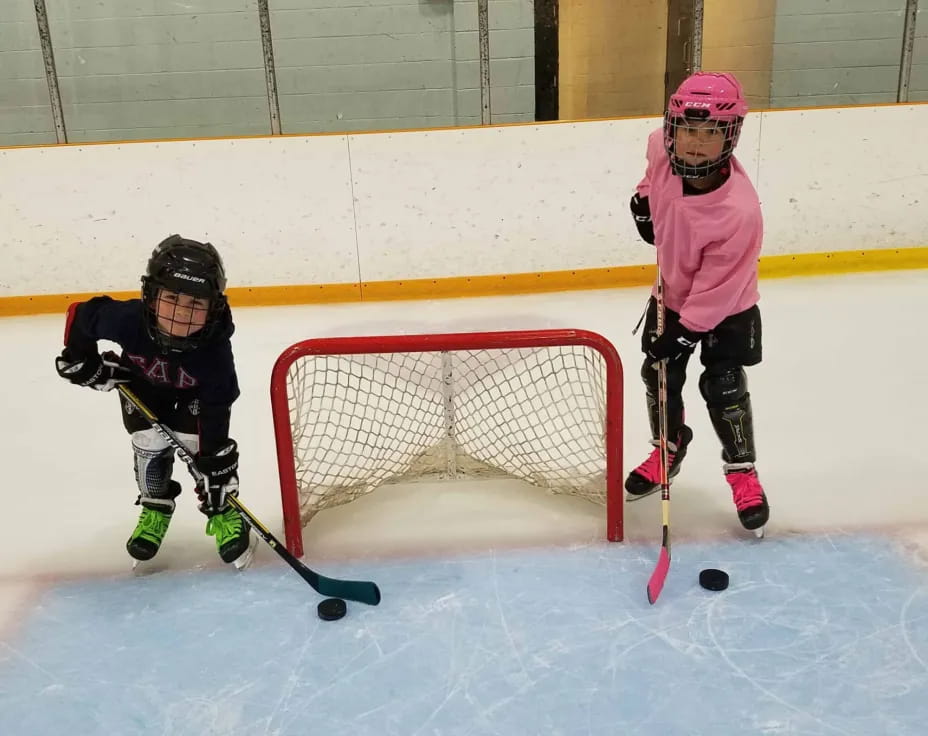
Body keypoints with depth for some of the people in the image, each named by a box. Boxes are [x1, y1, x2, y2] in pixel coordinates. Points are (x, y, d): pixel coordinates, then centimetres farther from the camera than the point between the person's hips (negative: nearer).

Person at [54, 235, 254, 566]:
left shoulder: (215, 349, -42)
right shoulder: (128, 319, -41)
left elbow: (216, 413, -35)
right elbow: (80, 314, -19)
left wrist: (216, 468, -35)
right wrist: (82, 360, -12)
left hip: (197, 392, -2)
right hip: (143, 384, 2)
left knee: (201, 442, -15)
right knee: (149, 443, -4)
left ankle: (224, 510, 7)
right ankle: (155, 507, 24)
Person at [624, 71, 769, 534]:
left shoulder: (739, 211, -37)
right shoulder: (662, 148, -23)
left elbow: (715, 287, -28)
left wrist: (685, 334, -24)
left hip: (726, 304, -5)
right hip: (672, 291, 6)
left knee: (723, 387, -4)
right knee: (658, 375, 11)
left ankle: (742, 470, 18)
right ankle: (668, 449, 35)